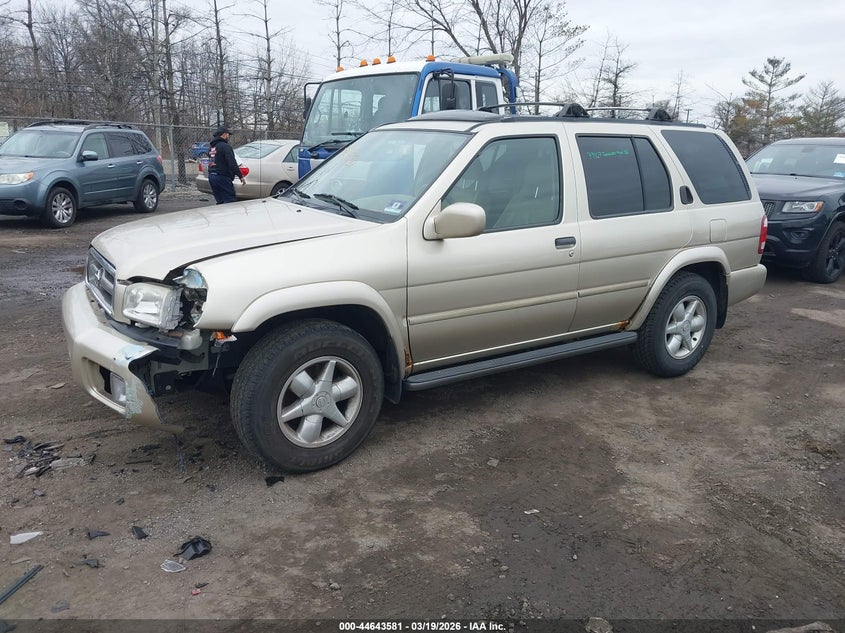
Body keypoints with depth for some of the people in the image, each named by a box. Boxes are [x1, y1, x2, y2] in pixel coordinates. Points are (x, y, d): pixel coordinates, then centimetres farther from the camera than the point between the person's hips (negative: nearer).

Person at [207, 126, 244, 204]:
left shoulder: (212, 148, 18)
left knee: (220, 201, 13)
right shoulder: (225, 147, -11)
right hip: (222, 177, -9)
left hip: (211, 176, 9)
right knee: (229, 200, -9)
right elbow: (232, 163, -18)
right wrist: (240, 176, -15)